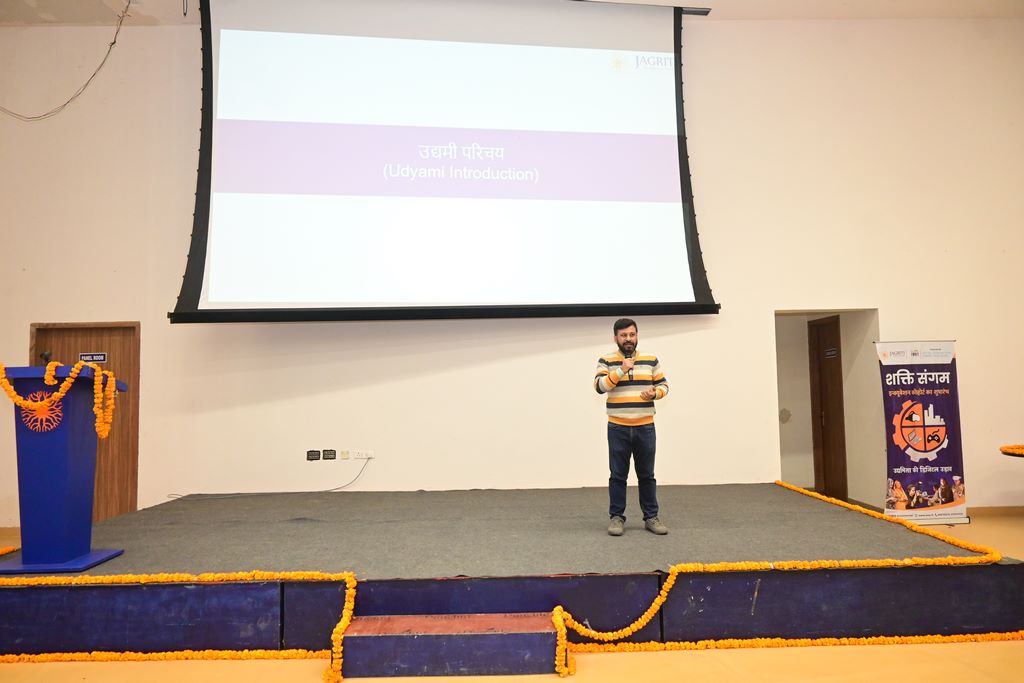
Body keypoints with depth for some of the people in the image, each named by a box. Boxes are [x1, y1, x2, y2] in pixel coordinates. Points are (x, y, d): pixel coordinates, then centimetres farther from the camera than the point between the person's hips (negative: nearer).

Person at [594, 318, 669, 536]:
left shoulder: (651, 359, 6)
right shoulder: (606, 361, -1)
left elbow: (663, 385, 10)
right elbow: (599, 386, -13)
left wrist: (655, 393, -11)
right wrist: (621, 371, -23)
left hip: (645, 428, 2)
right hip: (618, 429, -2)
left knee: (646, 475, 10)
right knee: (618, 475, 5)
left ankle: (651, 517, 20)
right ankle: (616, 517, 15)